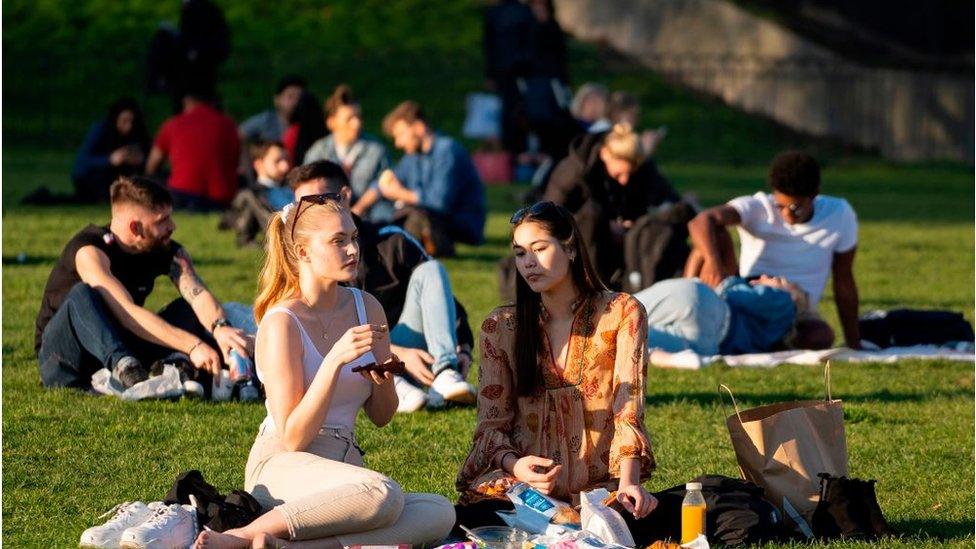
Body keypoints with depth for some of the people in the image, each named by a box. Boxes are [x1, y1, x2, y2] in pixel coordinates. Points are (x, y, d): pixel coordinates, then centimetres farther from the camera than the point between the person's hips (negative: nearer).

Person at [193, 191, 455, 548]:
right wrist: (336, 361, -24)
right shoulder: (281, 322, -10)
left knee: (439, 513, -23)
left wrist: (383, 382, -8)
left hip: (345, 467, 7)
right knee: (383, 493, -38)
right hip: (283, 467, -7)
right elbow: (292, 438, -16)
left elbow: (381, 417, 16)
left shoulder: (366, 308, 9)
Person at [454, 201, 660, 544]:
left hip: (597, 487, -1)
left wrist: (628, 483, -22)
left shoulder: (622, 314, 5)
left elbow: (628, 408, -5)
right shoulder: (501, 328, 11)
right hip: (519, 486, 1)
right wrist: (513, 464, -17)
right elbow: (491, 423, 6)